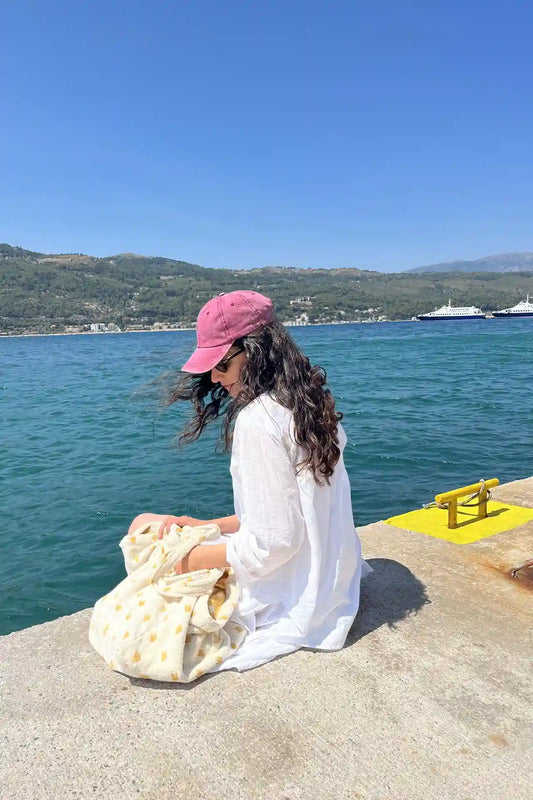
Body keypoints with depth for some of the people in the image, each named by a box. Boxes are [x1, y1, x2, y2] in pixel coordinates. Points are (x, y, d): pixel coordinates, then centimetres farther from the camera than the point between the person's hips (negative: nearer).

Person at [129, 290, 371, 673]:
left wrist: (193, 559, -13)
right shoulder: (311, 402, 1)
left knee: (143, 526, 4)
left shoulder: (258, 419, -25)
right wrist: (209, 526, 4)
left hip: (292, 597, -9)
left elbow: (273, 542, -25)